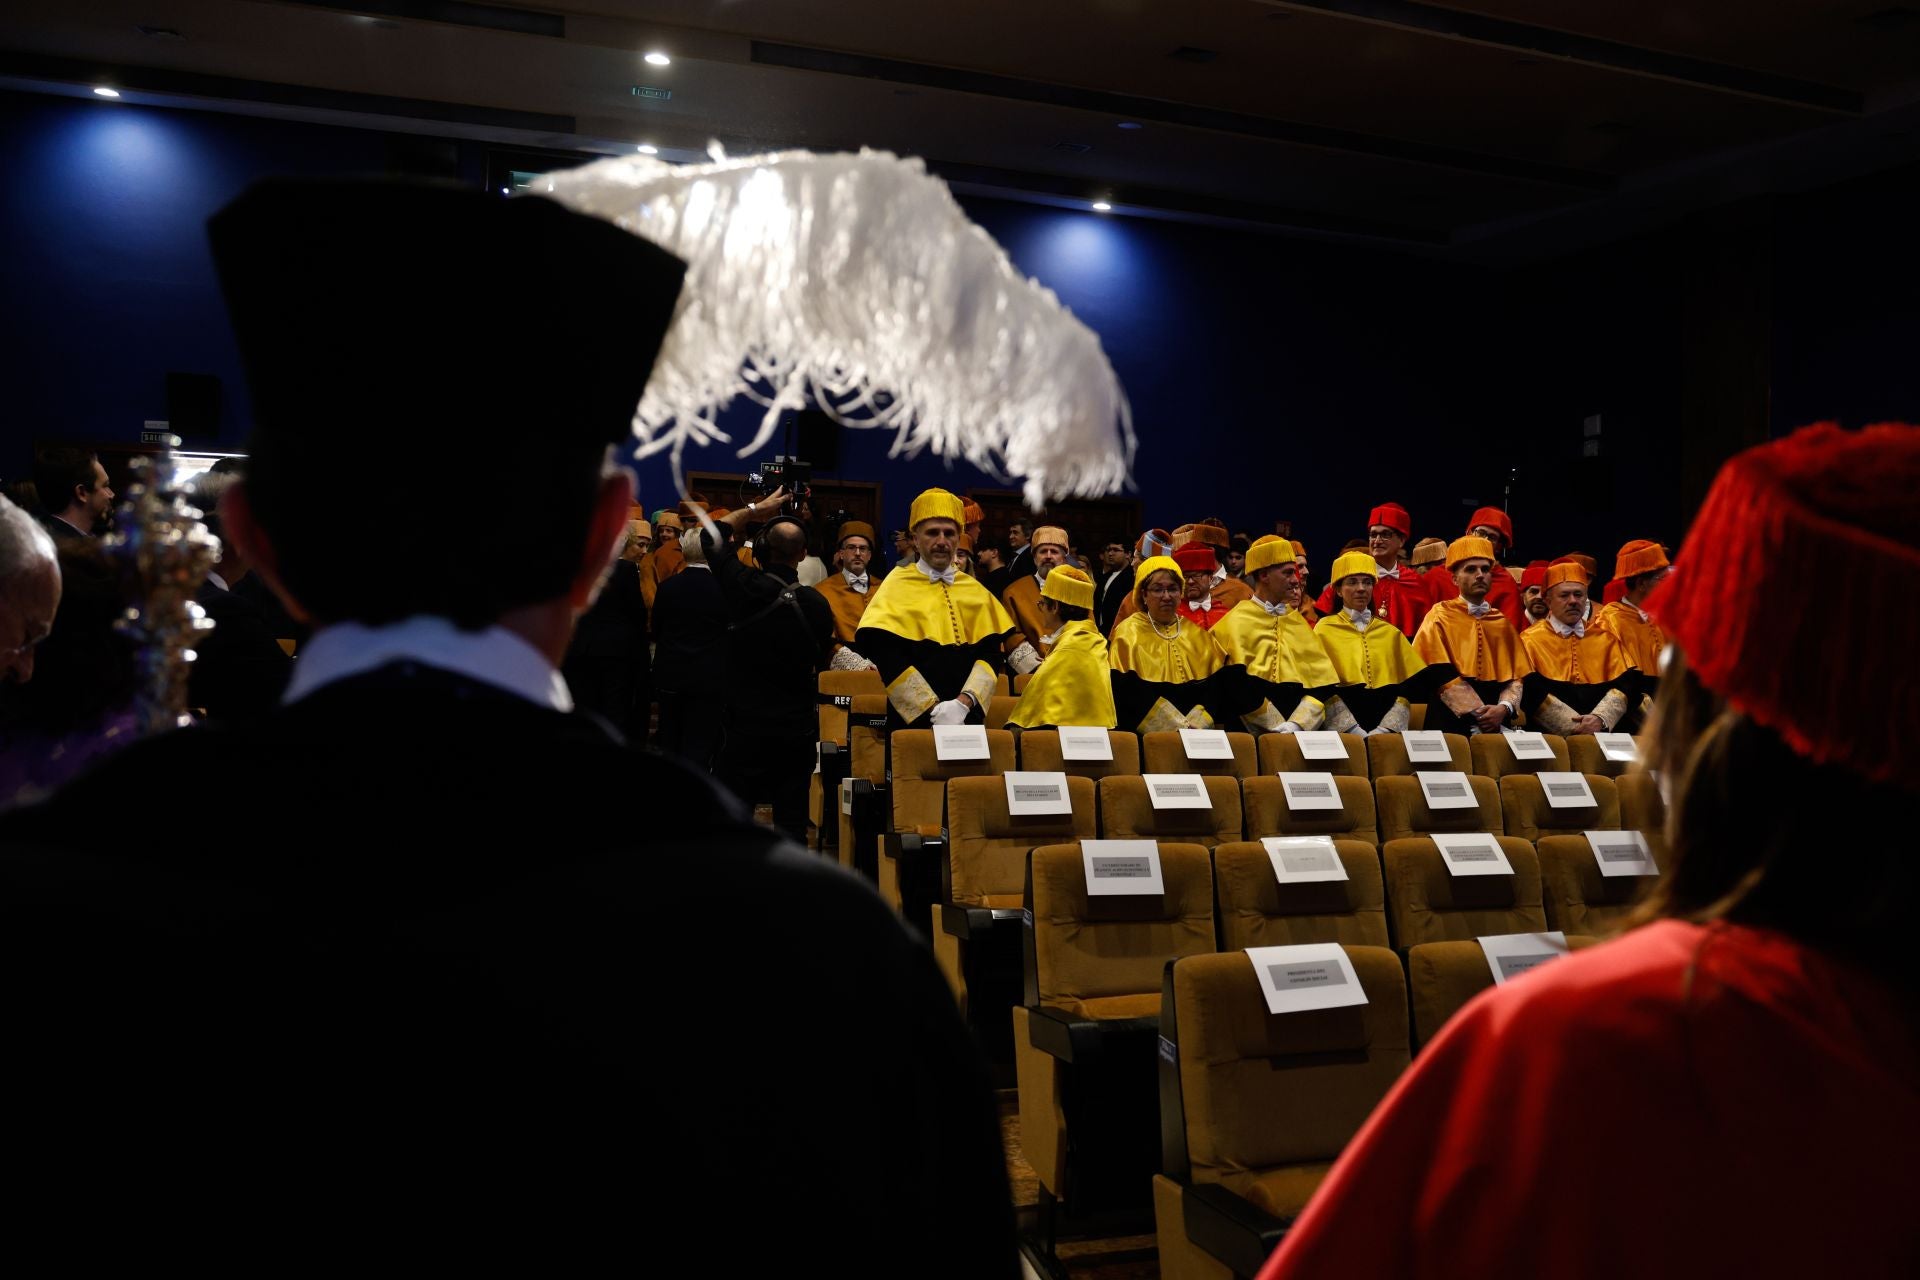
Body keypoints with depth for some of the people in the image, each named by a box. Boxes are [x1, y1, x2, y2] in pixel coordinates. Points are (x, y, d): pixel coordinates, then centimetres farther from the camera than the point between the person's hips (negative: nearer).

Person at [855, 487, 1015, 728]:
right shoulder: (896, 587, -1)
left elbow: (992, 654, 1)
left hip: (968, 718, 3)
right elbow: (888, 659, -10)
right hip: (913, 719, -3)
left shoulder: (977, 592, 8)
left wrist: (964, 703, -15)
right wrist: (933, 708, -17)